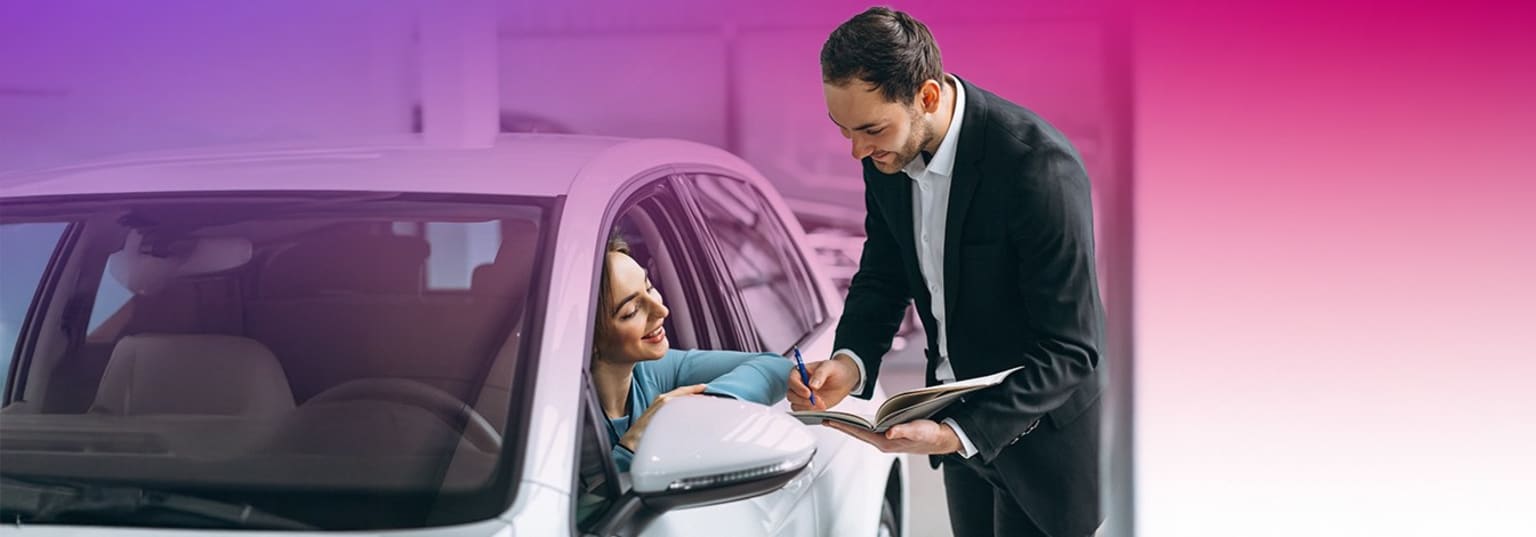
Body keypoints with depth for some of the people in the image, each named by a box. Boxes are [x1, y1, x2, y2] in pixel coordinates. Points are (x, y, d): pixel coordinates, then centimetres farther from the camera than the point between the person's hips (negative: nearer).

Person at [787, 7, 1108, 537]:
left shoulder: (1038, 165, -31)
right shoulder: (889, 152, -10)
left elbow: (1070, 349, -28)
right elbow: (882, 275, 4)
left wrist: (957, 434, -35)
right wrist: (850, 363, -16)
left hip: (1041, 427, -6)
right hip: (957, 412, 6)